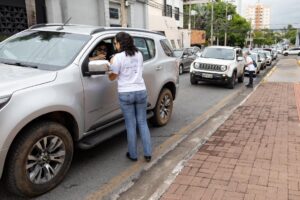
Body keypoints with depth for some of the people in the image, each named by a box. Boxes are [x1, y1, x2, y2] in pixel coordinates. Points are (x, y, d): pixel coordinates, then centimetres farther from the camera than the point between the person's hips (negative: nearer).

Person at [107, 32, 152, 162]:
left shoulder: (118, 57, -9)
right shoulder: (139, 54, 7)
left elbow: (112, 77, -4)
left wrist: (111, 66, 14)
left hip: (126, 94, -4)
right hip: (141, 91, 4)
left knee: (130, 125, 6)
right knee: (142, 123, 12)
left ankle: (133, 154, 17)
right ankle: (148, 154, 15)